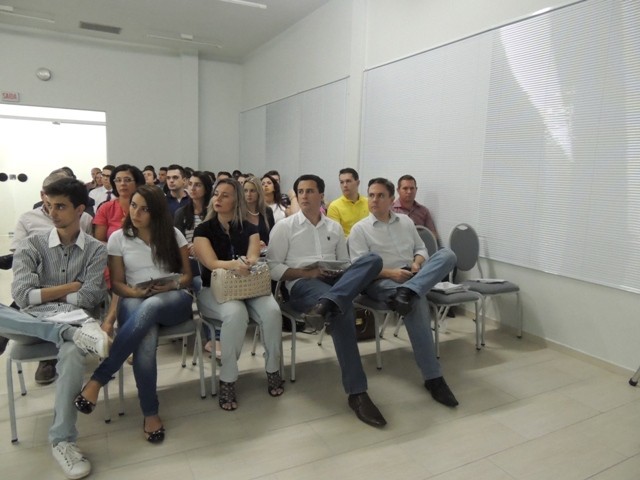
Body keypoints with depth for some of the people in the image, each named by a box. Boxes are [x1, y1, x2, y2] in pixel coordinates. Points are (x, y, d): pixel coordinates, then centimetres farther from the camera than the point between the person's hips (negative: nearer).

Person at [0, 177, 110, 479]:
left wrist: (45, 294, -1)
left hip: (73, 318, -2)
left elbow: (89, 299, -9)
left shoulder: (96, 250, 2)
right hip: (33, 323, 2)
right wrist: (71, 287, -6)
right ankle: (76, 334, -33)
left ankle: (62, 440, -23)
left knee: (72, 353, -37)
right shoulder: (31, 246, 5)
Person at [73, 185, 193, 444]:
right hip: (135, 301, 0)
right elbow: (116, 283, 8)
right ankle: (150, 412, -16)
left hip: (174, 300, 0)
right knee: (146, 345, -36)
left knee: (149, 307, -39)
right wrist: (136, 292, -13)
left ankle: (98, 379, -27)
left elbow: (187, 275, 8)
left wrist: (172, 285, -13)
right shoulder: (118, 238, 6)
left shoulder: (173, 234, 6)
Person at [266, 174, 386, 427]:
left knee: (373, 259, -25)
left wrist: (339, 273, -4)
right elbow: (273, 267, 0)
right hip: (301, 285, -4)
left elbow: (346, 263, 21)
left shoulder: (335, 227, 20)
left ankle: (325, 305, -46)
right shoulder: (284, 226, 8)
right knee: (343, 309, -37)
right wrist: (306, 272, -13)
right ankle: (356, 392, -36)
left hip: (335, 281, 4)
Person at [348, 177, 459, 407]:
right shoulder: (359, 229, 2)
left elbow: (420, 248, 20)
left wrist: (418, 263, -4)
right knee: (417, 304, -36)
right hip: (382, 282, -5)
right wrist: (391, 273, -21)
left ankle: (408, 292, -42)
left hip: (415, 277, 5)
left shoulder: (405, 221, 17)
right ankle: (433, 377, -29)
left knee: (447, 254, -19)